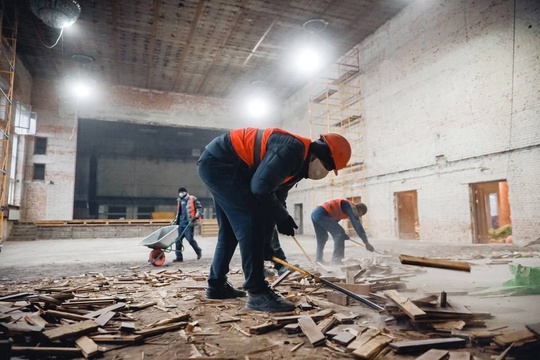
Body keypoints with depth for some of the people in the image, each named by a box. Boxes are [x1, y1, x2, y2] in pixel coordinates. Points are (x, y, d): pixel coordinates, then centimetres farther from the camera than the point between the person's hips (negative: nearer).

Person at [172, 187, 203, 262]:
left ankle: (199, 251, 18)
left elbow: (199, 208, -4)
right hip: (181, 223, 7)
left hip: (189, 223, -7)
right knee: (178, 240, 2)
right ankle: (179, 257, 10)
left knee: (190, 239, -8)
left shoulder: (192, 199, -1)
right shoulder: (179, 201, 19)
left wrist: (197, 216, -15)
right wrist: (175, 220, 23)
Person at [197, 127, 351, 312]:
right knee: (250, 223, -15)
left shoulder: (297, 166, 11)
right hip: (219, 162, -11)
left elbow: (275, 197, 16)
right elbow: (260, 188, -27)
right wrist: (283, 218, -12)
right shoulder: (293, 150, -21)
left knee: (230, 229, 16)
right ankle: (258, 293, -10)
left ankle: (216, 285, 27)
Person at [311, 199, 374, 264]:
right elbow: (357, 225, -7)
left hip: (315, 213, 10)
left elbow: (334, 221, 34)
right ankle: (336, 260, -5)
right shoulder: (351, 207, -1)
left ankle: (319, 259, 31)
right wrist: (366, 242, -7)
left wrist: (343, 234, 31)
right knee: (340, 234, -4)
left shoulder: (345, 205, 26)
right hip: (322, 214, -10)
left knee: (322, 238, 23)